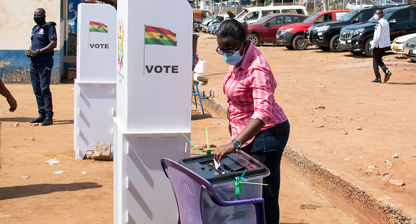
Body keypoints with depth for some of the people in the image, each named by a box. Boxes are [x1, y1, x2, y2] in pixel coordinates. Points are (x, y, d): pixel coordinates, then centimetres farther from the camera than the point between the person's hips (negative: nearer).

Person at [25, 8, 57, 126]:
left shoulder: (49, 27, -5)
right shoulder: (34, 29, 19)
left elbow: (53, 44, -15)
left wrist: (37, 52, -19)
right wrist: (29, 51, 4)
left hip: (45, 62, -8)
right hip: (34, 62, 8)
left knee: (44, 88, -13)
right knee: (37, 89, 8)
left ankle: (48, 117, -11)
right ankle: (42, 115, 14)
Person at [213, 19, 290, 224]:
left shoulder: (257, 69, -25)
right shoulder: (239, 59, 3)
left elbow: (263, 113, -36)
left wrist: (234, 143, -44)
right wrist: (233, 122, 25)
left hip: (265, 133, -9)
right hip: (246, 132, 9)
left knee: (265, 193, -4)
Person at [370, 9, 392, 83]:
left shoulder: (379, 23, -18)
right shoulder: (386, 22, 11)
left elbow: (377, 36, -21)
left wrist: (372, 46, -15)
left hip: (379, 45, -9)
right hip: (386, 45, 9)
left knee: (375, 61, 2)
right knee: (379, 60, 20)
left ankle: (378, 78, 2)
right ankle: (387, 71, 1)